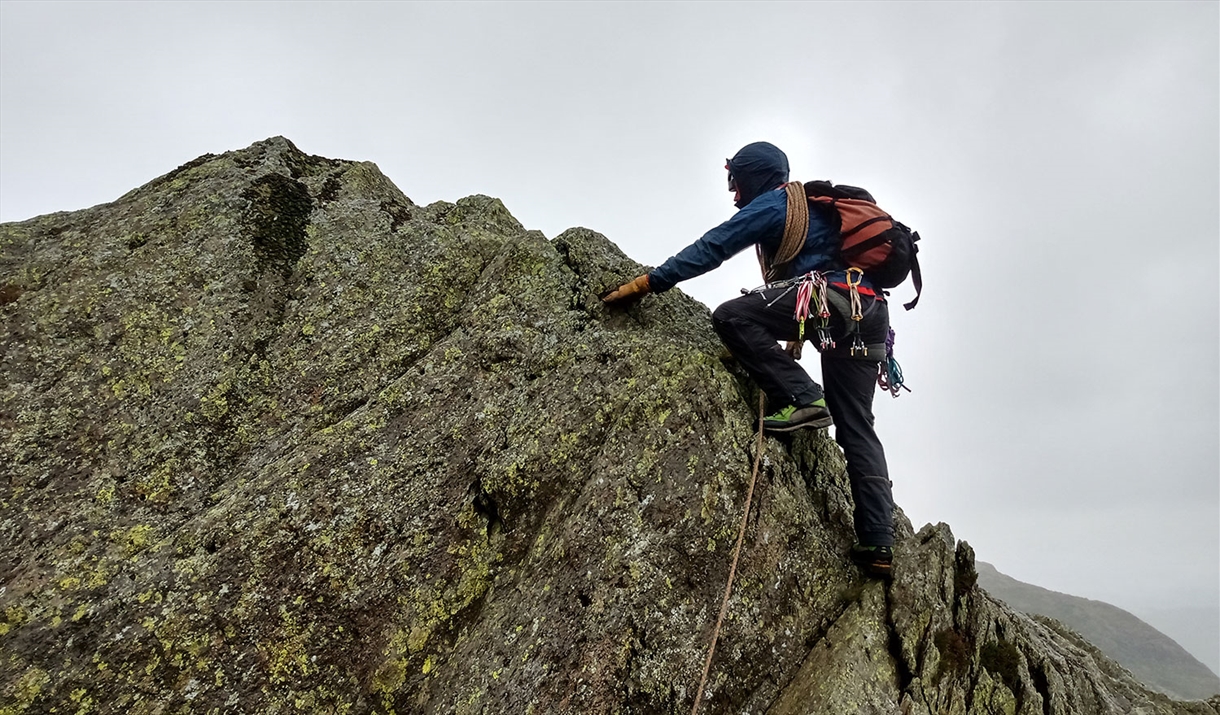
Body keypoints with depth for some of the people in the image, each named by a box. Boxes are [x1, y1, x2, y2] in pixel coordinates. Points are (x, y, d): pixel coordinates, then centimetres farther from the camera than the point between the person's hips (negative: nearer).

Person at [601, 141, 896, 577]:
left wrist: (646, 284, -4)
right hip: (869, 315, 9)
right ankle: (878, 542, 1)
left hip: (832, 296, -9)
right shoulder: (813, 209, 35)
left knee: (730, 317, -13)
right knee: (856, 429, 6)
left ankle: (801, 400, -19)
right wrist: (795, 339, 40)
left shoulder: (772, 203, 6)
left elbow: (711, 248, -3)